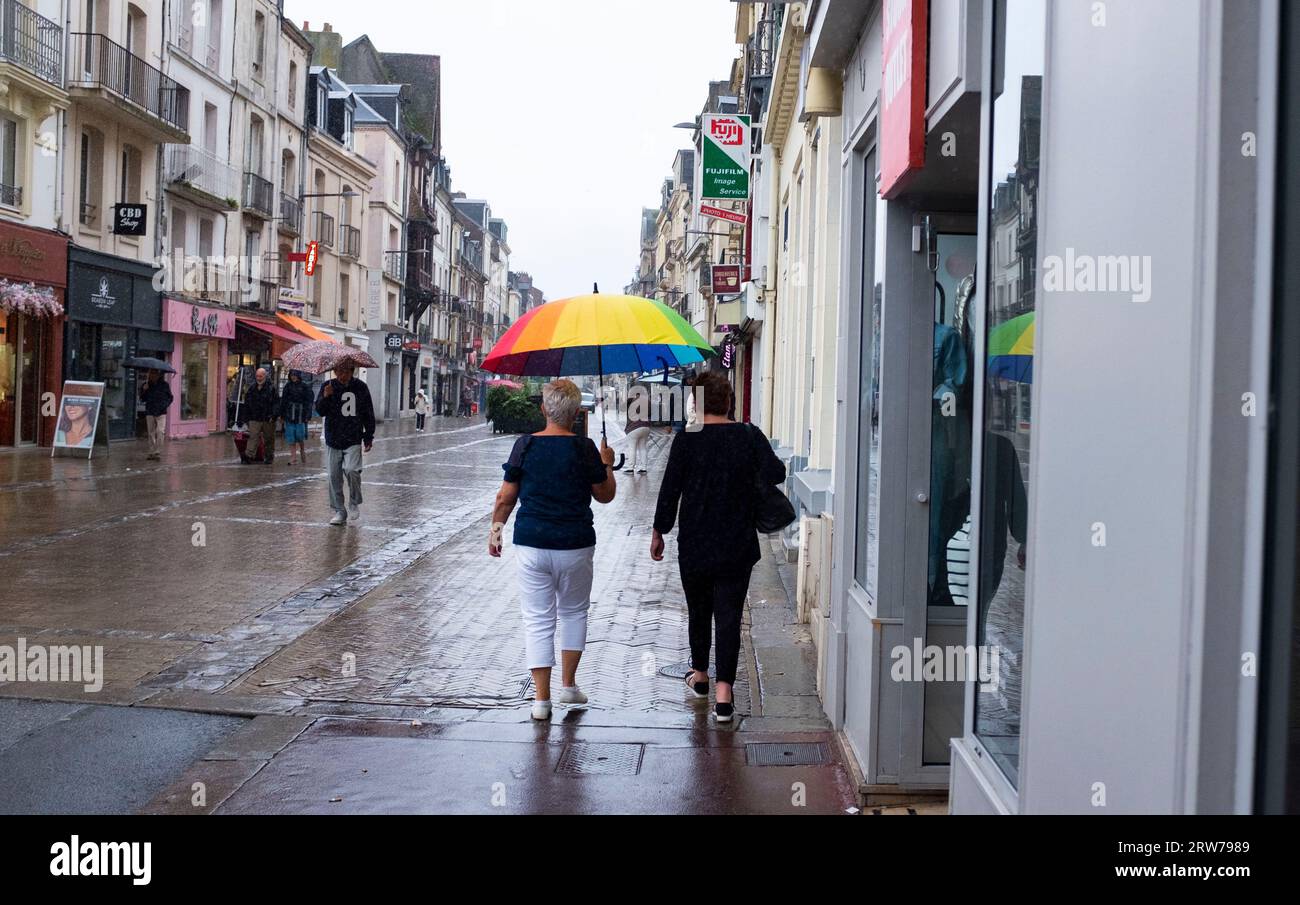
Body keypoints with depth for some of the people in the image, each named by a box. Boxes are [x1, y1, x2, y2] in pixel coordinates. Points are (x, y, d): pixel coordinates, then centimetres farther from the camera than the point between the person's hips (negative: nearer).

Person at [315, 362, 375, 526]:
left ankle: (354, 503, 4)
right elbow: (320, 411, -4)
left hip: (353, 440, -2)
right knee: (334, 476, 2)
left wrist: (369, 437, 7)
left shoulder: (360, 387, 2)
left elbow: (368, 414, 10)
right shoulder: (329, 386, 1)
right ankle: (339, 512, 13)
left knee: (351, 470, -20)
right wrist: (325, 397, -23)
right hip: (333, 440, 2)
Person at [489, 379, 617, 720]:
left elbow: (506, 497, 0)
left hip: (531, 544, 1)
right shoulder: (584, 448, -7)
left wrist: (496, 529, 14)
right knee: (574, 612, 20)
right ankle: (569, 685, 23)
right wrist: (607, 465, 20)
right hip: (575, 545, 0)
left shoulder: (525, 445, -4)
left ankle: (541, 699, 4)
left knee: (538, 619, 5)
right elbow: (605, 495, 3)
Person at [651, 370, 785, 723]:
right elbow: (775, 473, -12)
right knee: (729, 615, 1)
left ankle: (700, 675, 35)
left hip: (694, 546, 0)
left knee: (698, 610, 19)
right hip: (737, 548, 0)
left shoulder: (687, 439, -7)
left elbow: (670, 489, -6)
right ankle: (723, 693, -7)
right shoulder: (750, 436, -3)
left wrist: (659, 531, 4)